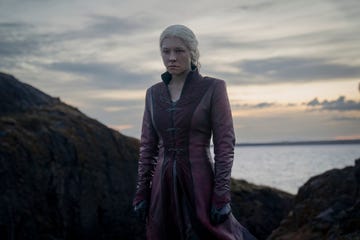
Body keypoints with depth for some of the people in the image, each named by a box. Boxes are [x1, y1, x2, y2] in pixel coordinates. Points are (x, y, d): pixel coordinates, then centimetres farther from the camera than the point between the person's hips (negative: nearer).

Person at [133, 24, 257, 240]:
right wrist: (141, 193, 6)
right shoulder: (154, 93, 10)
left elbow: (225, 144, -7)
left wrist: (222, 196, -13)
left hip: (200, 184, -4)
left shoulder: (213, 88, -3)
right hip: (164, 188, 4)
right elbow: (148, 146, 11)